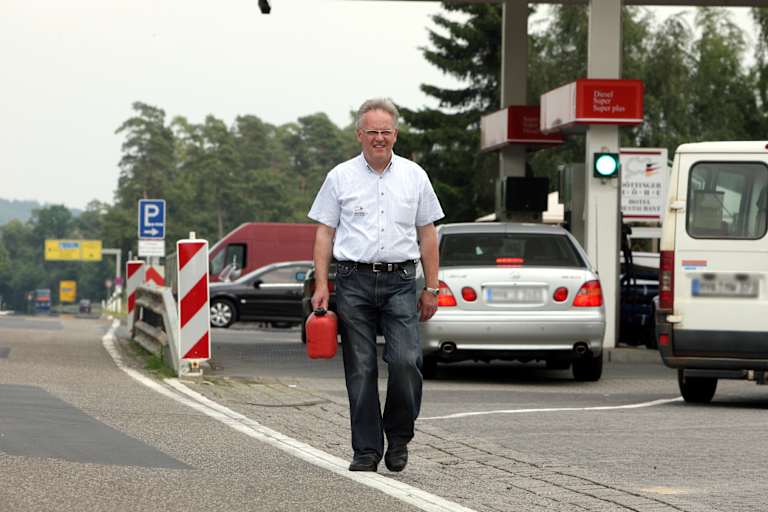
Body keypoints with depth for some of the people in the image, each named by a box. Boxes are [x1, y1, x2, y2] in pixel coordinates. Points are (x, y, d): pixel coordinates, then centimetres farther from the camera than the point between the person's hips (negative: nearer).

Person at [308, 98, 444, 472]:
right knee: (360, 370, 1)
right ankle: (367, 449, 7)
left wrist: (431, 288, 8)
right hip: (354, 282, 0)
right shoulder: (340, 177, 7)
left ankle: (399, 436, 6)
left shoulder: (414, 176, 10)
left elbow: (427, 234, 13)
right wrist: (321, 284, -2)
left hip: (400, 282, 0)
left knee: (406, 361, -14)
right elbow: (325, 232, 8)